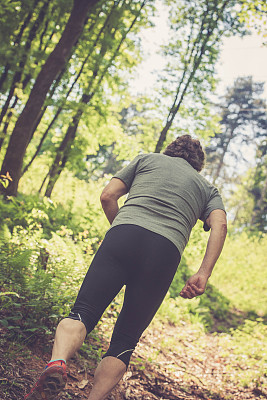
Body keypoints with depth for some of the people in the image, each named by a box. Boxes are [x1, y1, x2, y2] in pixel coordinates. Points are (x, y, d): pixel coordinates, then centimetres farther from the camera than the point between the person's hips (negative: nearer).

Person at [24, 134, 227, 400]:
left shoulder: (146, 159, 29)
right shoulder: (208, 189, 30)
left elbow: (108, 196, 17)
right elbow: (219, 224, 9)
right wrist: (203, 275, 2)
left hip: (125, 233, -1)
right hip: (167, 251, 1)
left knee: (82, 312, -4)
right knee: (125, 341, 9)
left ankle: (57, 361, -31)